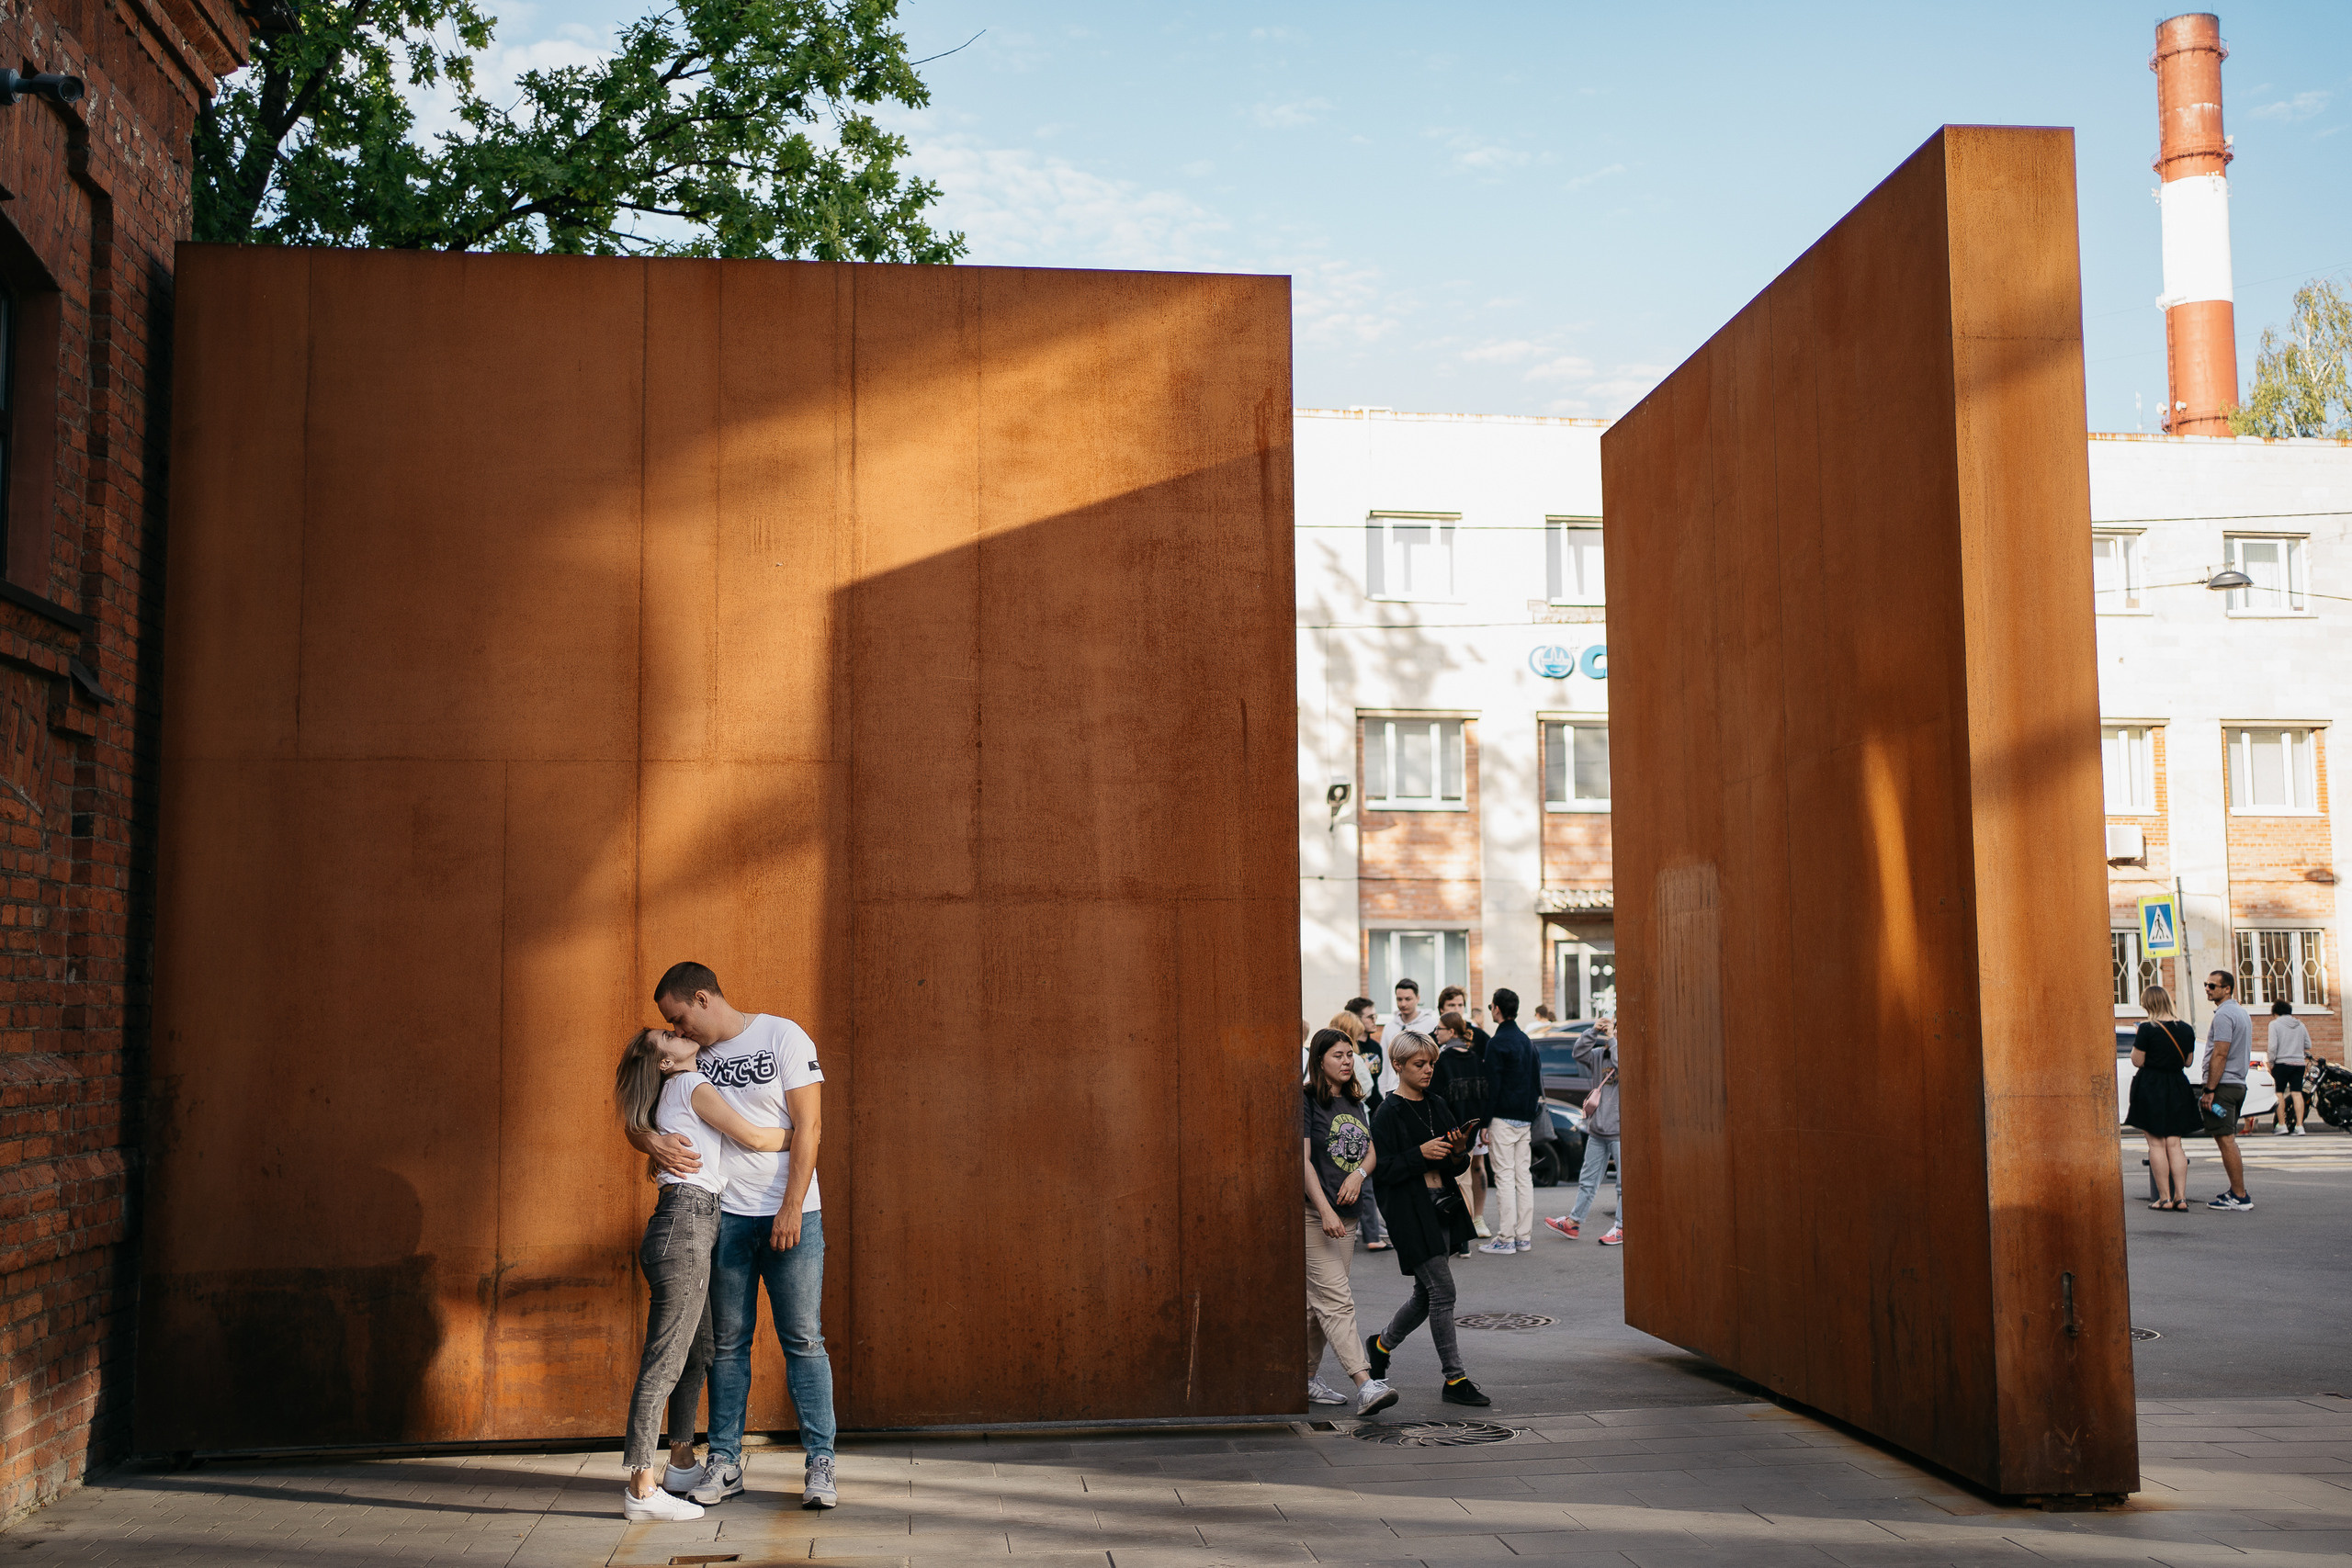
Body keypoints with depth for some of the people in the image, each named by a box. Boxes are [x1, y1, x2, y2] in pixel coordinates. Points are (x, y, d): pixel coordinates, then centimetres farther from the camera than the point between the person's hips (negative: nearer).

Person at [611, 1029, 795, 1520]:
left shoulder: (681, 1092, 21)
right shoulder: (691, 1086, -6)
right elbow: (752, 1137, -7)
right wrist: (801, 1136, 7)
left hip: (693, 1229, 10)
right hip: (685, 1225, -10)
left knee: (696, 1353, 17)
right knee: (665, 1359, -9)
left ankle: (682, 1464, 27)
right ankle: (642, 1489, -8)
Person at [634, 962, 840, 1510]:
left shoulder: (784, 1037, -5)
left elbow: (808, 1126, -9)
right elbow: (637, 1120, 13)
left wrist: (792, 1207, -14)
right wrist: (651, 1140, -12)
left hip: (791, 1215, -4)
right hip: (723, 1216, 4)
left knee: (803, 1339, -2)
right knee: (727, 1342, 8)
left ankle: (820, 1464, 3)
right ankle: (724, 1461, 15)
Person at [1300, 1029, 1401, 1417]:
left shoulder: (1355, 1102, 15)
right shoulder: (1306, 1100, -8)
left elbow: (1372, 1150, 14)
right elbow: (1303, 1160, -13)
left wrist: (1359, 1173, -9)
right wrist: (1325, 1211, -21)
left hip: (1345, 1212, 7)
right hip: (1312, 1212, -7)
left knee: (1320, 1302, 12)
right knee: (1336, 1300, -13)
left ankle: (1307, 1378, 23)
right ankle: (1365, 1385, -21)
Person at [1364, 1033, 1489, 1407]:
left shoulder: (1437, 1106, 13)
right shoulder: (1388, 1113, -9)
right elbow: (1380, 1169, -14)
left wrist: (1457, 1154, -4)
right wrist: (1420, 1154, -21)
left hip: (1443, 1209, 8)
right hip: (1411, 1214, -8)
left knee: (1427, 1293, 14)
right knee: (1442, 1293, -8)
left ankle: (1381, 1345, 36)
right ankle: (1455, 1379, 0)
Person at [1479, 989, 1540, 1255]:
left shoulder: (1497, 1043, -11)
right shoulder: (1527, 1041, 13)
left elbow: (1491, 1085, -14)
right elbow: (1537, 1079, 18)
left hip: (1503, 1119, -8)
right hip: (1525, 1119, 8)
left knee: (1504, 1177, -6)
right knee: (1524, 1176, 9)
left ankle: (1506, 1239, -7)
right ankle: (1524, 1237, 11)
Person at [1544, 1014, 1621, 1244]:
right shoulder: (1600, 1055, 10)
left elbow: (1622, 1064, -25)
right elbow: (1580, 1053, 0)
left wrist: (1612, 1039, -18)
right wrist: (1594, 1031, -8)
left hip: (1620, 1130, -6)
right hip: (1597, 1130, 6)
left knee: (1624, 1182, 0)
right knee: (1588, 1179, 13)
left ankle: (1622, 1228, 6)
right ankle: (1573, 1222, 18)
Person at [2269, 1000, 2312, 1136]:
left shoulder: (2275, 1024, -4)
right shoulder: (2300, 1024, 10)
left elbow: (2273, 1046, -11)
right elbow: (2308, 1045, 12)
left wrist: (2271, 1063, -1)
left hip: (2282, 1063, -4)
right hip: (2299, 1063, 4)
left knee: (2279, 1093, 4)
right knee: (2297, 1093, 0)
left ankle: (2281, 1125, 2)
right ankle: (2299, 1125, -5)